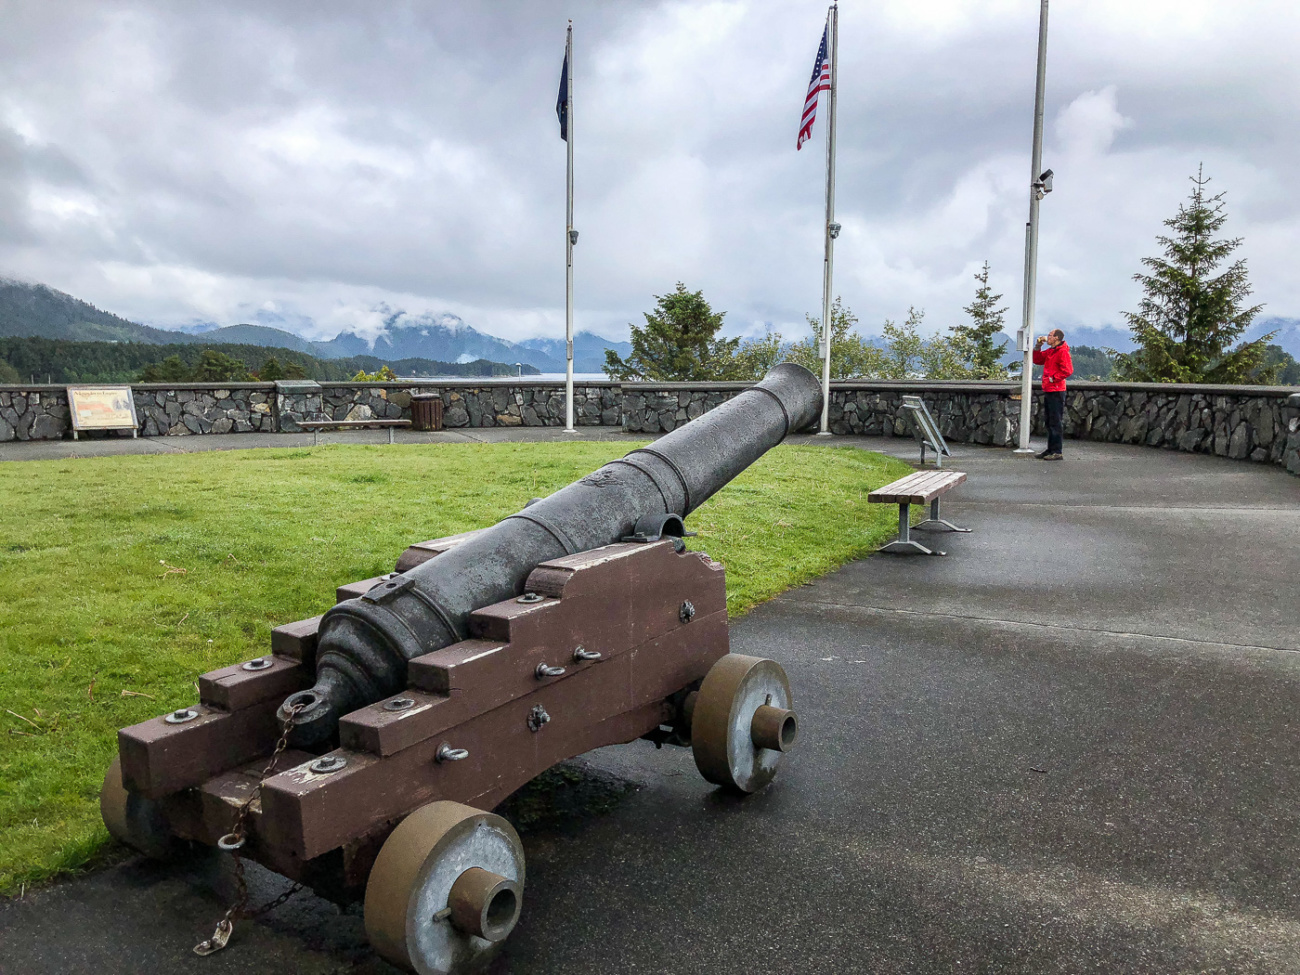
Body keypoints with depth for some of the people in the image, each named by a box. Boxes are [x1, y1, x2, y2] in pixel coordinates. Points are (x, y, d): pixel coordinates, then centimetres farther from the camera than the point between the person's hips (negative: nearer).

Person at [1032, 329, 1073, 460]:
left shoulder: (1063, 351, -12)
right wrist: (1038, 346, 12)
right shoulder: (1050, 351, 16)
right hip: (1048, 390, 10)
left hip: (1056, 391, -10)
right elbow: (1037, 360, 24)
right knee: (1049, 421, 14)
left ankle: (1057, 452, -5)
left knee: (1055, 422, -7)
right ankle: (1050, 449, 22)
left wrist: (1053, 378, -16)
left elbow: (1068, 371, -20)